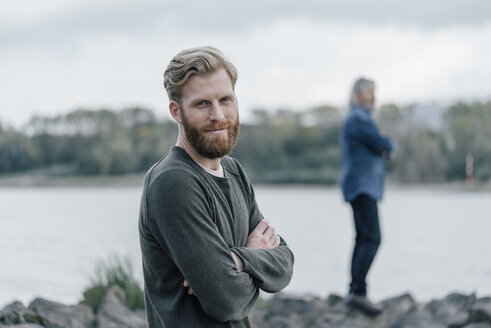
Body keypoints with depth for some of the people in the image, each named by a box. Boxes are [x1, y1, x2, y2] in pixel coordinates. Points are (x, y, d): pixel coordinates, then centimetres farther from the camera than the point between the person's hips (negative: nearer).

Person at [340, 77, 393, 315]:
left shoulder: (358, 118, 22)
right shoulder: (358, 118, -12)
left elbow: (383, 149, 22)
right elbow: (384, 145, -16)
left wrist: (382, 146, 0)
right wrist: (388, 144, 7)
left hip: (362, 186, 11)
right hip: (362, 186, -11)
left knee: (363, 239, 9)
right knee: (372, 238, -17)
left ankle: (355, 292, 9)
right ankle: (358, 291, -21)